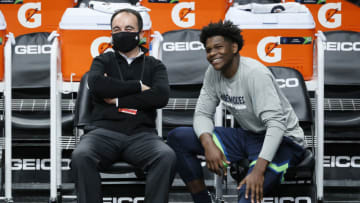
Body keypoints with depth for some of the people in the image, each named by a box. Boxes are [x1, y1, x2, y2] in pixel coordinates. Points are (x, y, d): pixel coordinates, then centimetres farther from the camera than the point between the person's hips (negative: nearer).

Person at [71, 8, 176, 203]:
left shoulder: (155, 66, 19)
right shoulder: (103, 61, 20)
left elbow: (161, 96, -2)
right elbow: (96, 84, -4)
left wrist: (118, 100, -3)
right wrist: (138, 86, -1)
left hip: (142, 134, 0)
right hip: (105, 130, 0)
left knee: (167, 157, -34)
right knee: (81, 156, -34)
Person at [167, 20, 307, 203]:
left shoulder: (255, 73, -23)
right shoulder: (213, 73, -1)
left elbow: (276, 125, -29)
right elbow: (202, 114, 1)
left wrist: (258, 170, -38)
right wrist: (208, 144, -22)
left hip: (283, 139, -8)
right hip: (247, 135, 8)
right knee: (177, 138, -6)